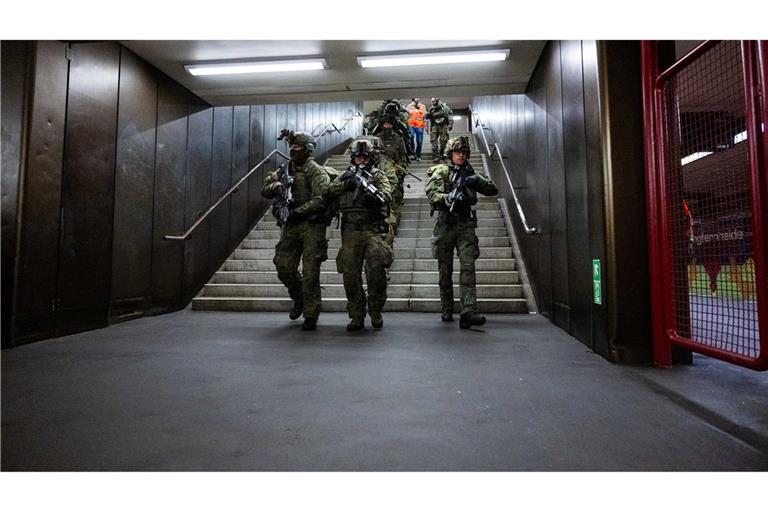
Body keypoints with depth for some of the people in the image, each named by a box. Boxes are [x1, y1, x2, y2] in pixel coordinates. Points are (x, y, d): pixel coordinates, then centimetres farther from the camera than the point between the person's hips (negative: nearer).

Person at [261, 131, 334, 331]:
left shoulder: (317, 172, -5)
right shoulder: (285, 170, 16)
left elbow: (321, 200, -17)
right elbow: (264, 190, 16)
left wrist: (297, 212, -18)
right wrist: (276, 186, -6)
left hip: (312, 226, -6)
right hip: (290, 226, 6)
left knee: (310, 273, -4)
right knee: (284, 267, 2)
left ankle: (311, 316, 7)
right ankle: (299, 299, 29)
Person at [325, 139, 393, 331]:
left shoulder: (378, 175, 8)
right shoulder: (346, 176, 17)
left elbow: (386, 197, -9)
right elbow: (328, 192, 3)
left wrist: (368, 186, -23)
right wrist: (346, 183, -11)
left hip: (373, 230, -2)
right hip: (350, 232, 3)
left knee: (376, 269, -16)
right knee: (350, 274, 0)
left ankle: (376, 312, 2)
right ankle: (356, 316, 10)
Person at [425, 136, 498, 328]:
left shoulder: (469, 174, 16)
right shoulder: (440, 171, 6)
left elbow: (493, 190, 11)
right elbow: (431, 194, -11)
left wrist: (477, 180, -7)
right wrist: (448, 198, -29)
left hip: (466, 227, 2)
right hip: (445, 226, -2)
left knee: (468, 268, -13)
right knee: (445, 271, 7)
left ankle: (468, 313, -19)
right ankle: (446, 311, 20)